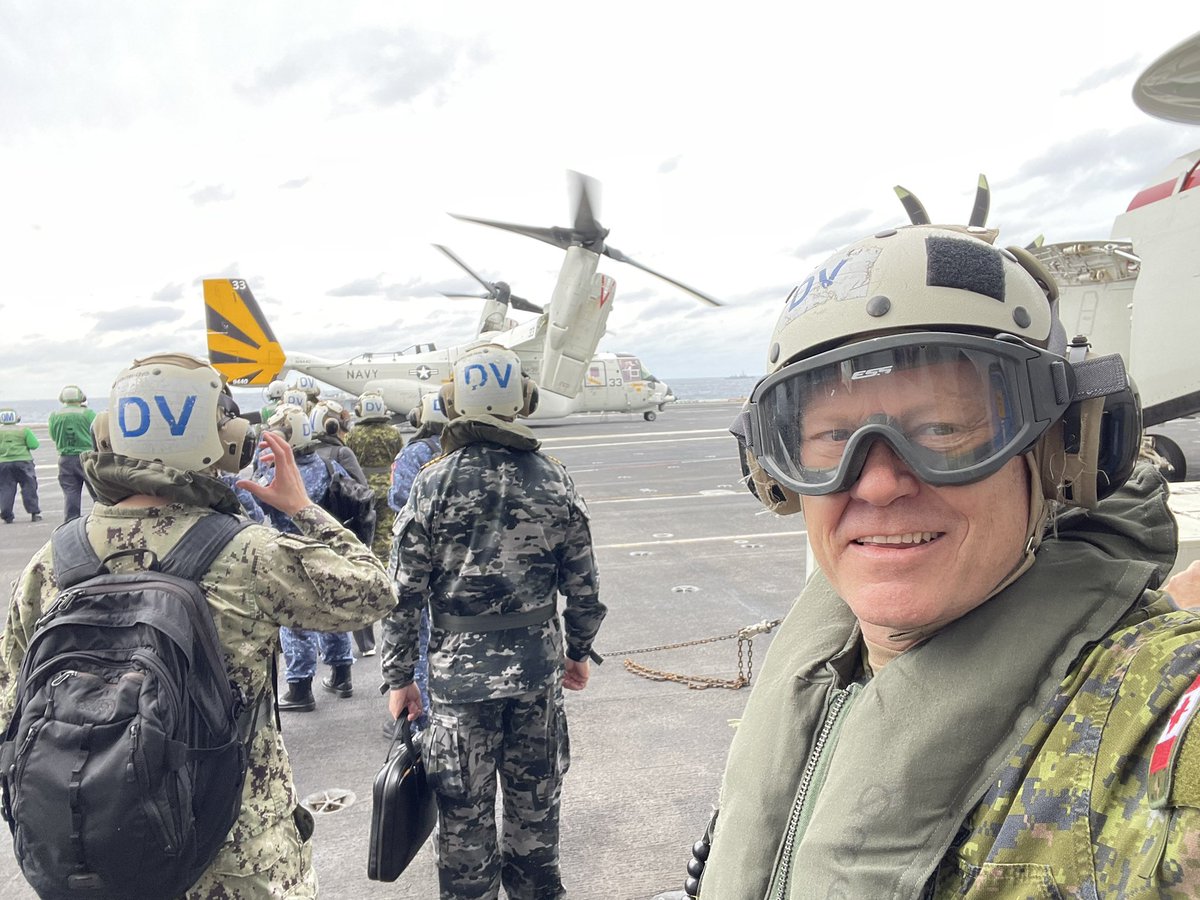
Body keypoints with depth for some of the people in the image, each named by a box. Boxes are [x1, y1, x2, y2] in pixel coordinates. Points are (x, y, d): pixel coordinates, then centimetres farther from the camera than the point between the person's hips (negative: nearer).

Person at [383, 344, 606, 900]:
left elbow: (403, 593, -8)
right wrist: (579, 651, 15)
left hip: (460, 668, -2)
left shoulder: (433, 485, -10)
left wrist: (399, 677, 3)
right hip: (538, 665, 3)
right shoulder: (554, 480, -4)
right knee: (534, 797, 21)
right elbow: (582, 585, 1)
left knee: (465, 811, 14)